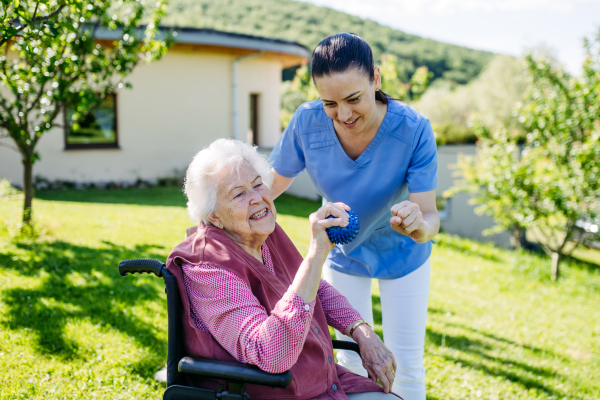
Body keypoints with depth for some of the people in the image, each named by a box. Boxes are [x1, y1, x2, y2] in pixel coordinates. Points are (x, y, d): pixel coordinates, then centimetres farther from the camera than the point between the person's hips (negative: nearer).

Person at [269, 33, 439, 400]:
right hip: (343, 253, 2)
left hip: (401, 255, -1)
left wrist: (418, 224, -56)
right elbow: (275, 182, -12)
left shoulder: (414, 130, -32)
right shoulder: (307, 122, -27)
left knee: (405, 361, 9)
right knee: (351, 359, 15)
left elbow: (429, 215, -32)